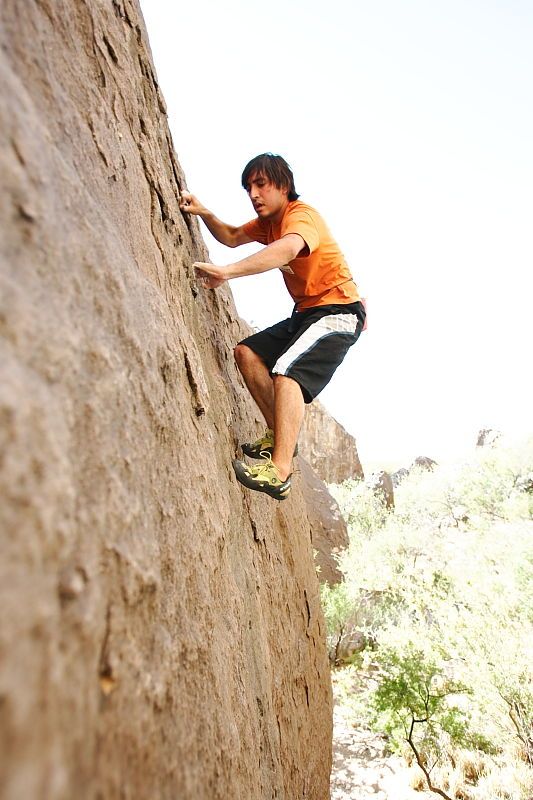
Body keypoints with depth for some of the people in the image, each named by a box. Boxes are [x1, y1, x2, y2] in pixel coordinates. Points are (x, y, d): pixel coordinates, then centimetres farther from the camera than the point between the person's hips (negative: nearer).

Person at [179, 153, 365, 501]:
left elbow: (288, 249, -40)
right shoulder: (268, 221, 13)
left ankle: (280, 470, -35)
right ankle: (281, 434, 4)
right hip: (307, 313, 10)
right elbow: (232, 237, 25)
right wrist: (204, 214, 4)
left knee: (287, 372, -30)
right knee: (248, 352, 3)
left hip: (339, 312, -10)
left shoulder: (302, 214, -17)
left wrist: (227, 271, -51)